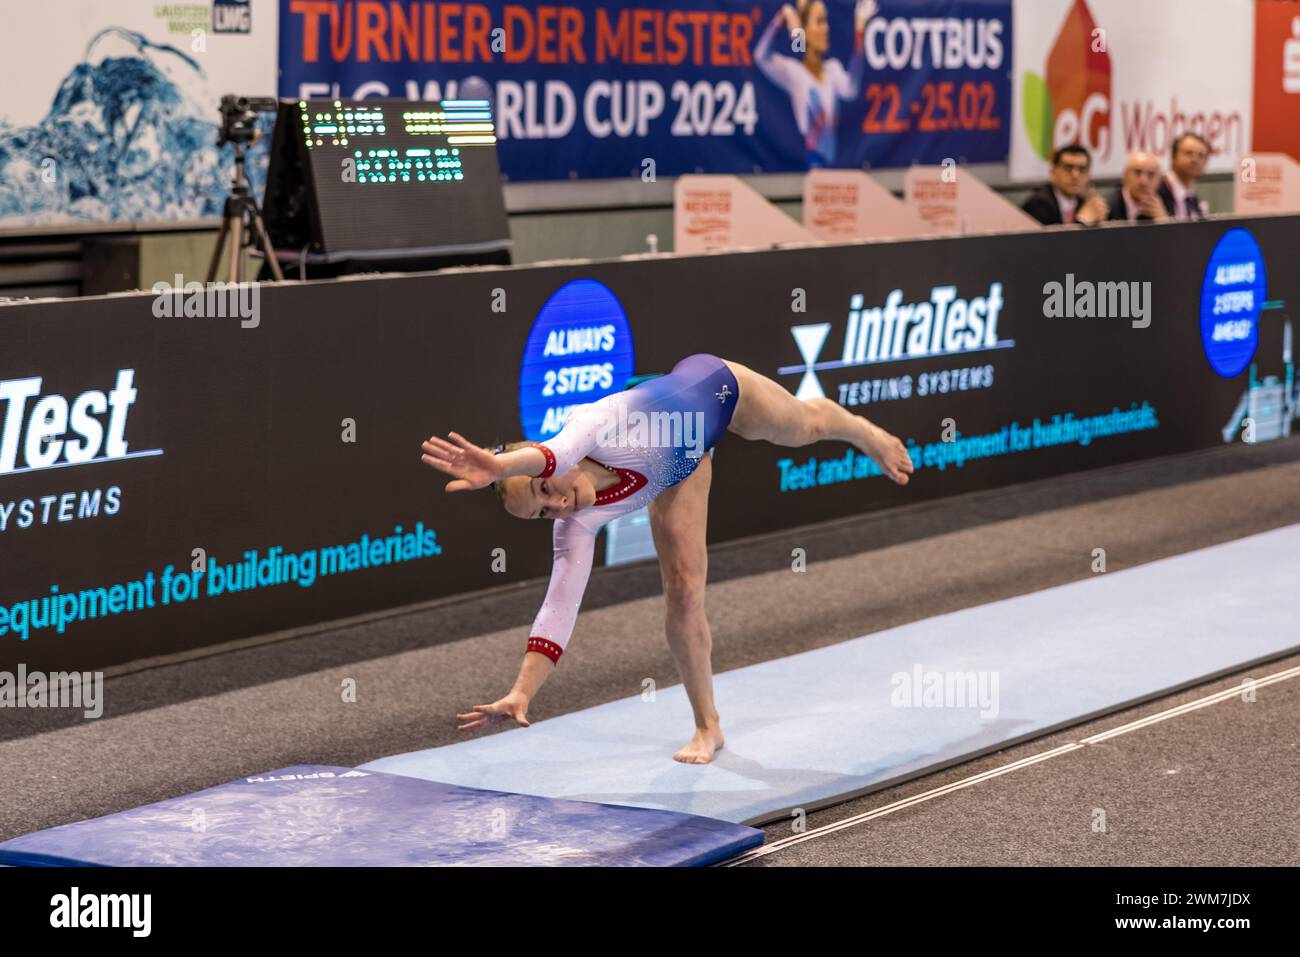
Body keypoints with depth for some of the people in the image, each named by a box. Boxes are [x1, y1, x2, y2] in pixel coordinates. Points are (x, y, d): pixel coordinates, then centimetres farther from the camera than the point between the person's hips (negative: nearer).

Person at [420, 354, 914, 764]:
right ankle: (707, 726, 13)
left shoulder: (590, 426, -45)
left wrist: (500, 464, -86)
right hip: (679, 472, 3)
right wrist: (521, 693, -42)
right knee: (682, 589, -6)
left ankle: (869, 435, 67)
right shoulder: (578, 527, -31)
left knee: (806, 426, 29)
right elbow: (558, 609, -34)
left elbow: (557, 449, -68)